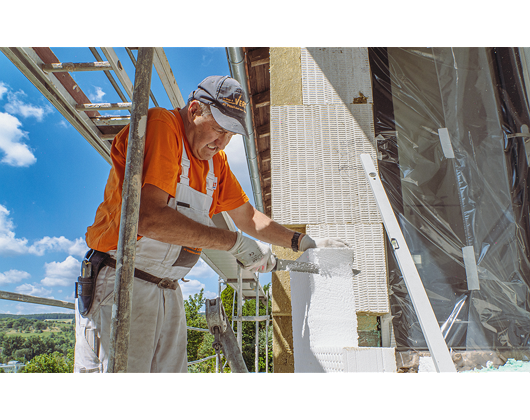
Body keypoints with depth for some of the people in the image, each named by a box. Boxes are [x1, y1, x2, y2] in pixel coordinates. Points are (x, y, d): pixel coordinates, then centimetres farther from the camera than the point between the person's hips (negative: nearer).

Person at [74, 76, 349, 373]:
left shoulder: (216, 159, 13)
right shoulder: (161, 125, -13)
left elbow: (248, 217, 20)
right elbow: (149, 218, -26)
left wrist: (305, 243, 11)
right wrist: (235, 243, -20)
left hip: (169, 292, 7)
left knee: (172, 367, 7)